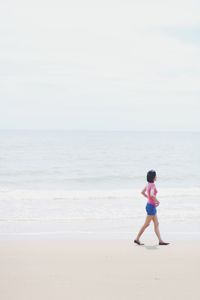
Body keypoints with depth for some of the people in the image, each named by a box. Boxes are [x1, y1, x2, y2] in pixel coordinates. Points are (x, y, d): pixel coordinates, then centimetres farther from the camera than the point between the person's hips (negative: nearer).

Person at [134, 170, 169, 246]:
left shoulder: (148, 184, 7)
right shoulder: (152, 185, -20)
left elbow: (142, 192, 18)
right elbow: (152, 194, -36)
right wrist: (157, 201, -20)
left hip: (151, 206, 9)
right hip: (151, 206, -9)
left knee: (156, 224, 9)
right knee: (146, 224, 1)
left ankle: (160, 241, 10)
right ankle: (137, 239, 8)